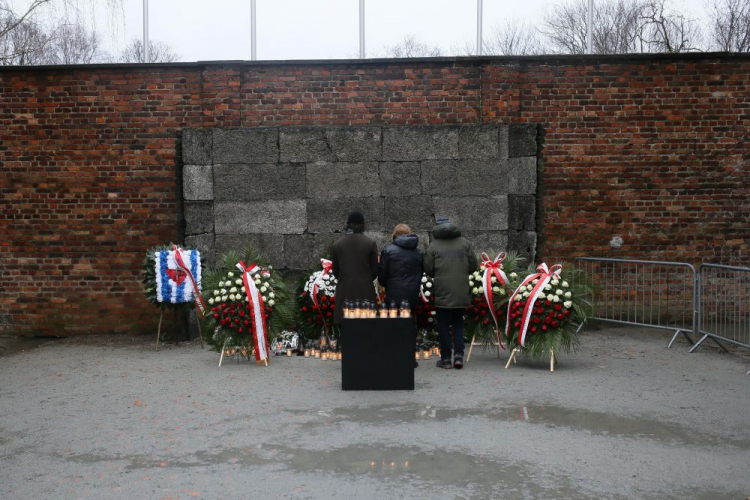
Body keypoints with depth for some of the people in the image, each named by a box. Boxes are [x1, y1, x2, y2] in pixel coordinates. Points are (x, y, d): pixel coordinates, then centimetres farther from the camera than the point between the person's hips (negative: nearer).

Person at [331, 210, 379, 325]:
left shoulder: (337, 244, 1)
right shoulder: (370, 243, -4)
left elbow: (335, 270, 8)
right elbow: (375, 269, 0)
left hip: (345, 290, 2)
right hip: (365, 290, -1)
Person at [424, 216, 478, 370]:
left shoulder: (434, 245, -4)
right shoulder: (464, 242, 3)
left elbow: (428, 270, -2)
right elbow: (473, 266, 5)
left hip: (442, 291, -2)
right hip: (461, 292, 3)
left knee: (443, 325, 7)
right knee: (458, 323, 15)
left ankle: (446, 358, 9)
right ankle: (458, 355, 6)